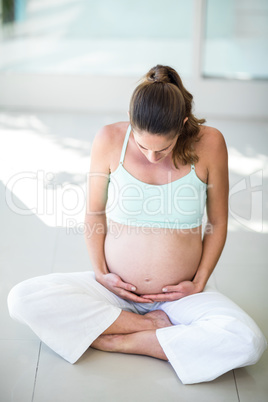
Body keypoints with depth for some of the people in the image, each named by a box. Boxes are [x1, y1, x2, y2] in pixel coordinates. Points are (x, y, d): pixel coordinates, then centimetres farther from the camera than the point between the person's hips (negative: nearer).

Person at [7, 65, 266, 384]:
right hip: (115, 289, 1)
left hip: (179, 296, 0)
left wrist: (199, 283, -3)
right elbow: (94, 213, 5)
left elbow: (217, 222, 2)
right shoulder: (109, 140, -9)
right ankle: (150, 324, -11)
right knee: (22, 300, -21)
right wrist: (101, 273, -4)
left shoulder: (208, 144, -10)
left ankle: (116, 341, -12)